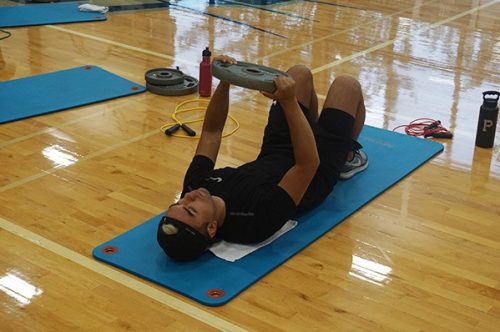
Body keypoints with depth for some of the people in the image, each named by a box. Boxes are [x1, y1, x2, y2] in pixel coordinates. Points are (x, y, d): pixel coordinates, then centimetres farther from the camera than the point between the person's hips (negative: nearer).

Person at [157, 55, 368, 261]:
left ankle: (314, 132, 43)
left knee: (300, 73, 12)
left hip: (272, 158, 5)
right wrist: (289, 102, -51)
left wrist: (224, 82, -26)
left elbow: (211, 132, -16)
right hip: (316, 176, -5)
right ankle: (349, 157, 33)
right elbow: (308, 164, -47)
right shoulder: (257, 218, -47)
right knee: (347, 85, 4)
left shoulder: (196, 185, -28)